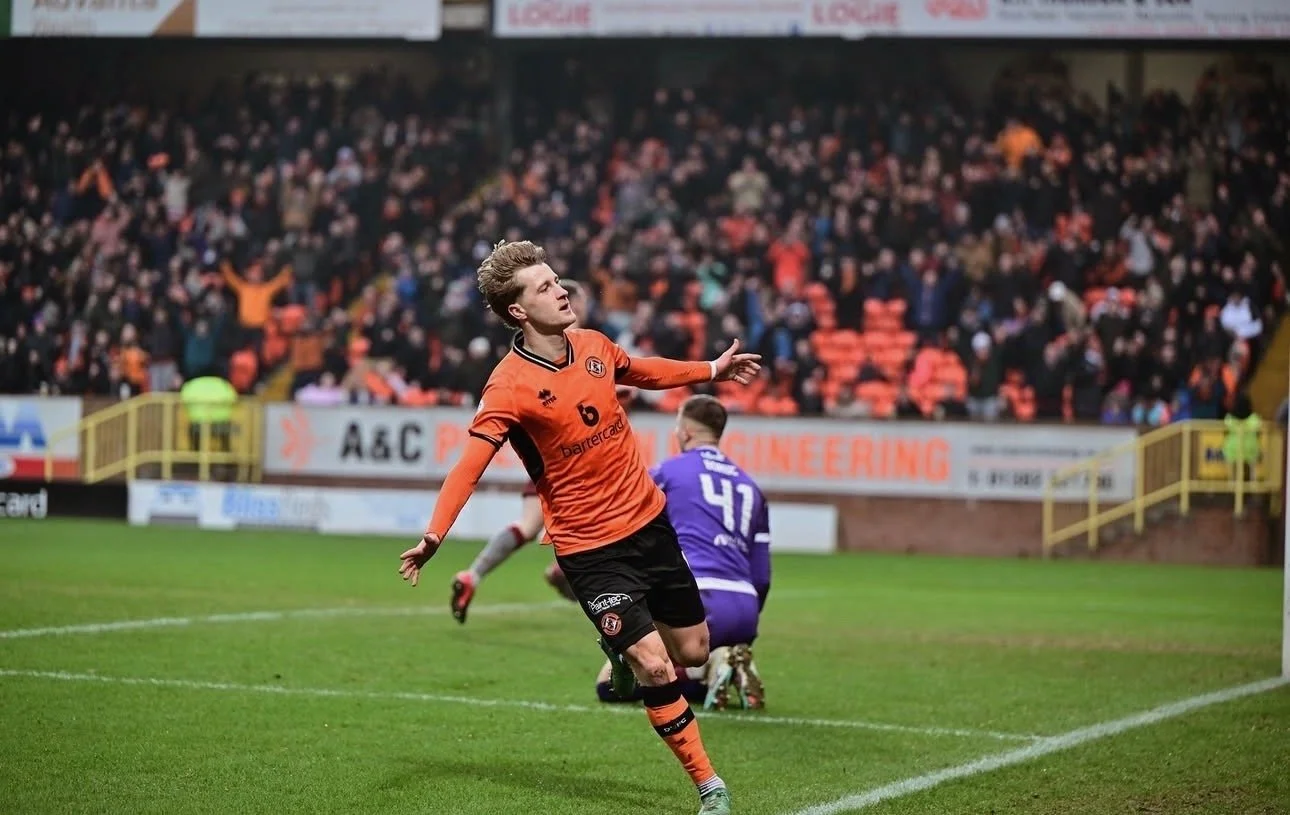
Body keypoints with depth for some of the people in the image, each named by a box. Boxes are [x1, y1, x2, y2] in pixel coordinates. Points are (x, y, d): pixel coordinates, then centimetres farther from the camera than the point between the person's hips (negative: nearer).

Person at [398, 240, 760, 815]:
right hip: (588, 547, -6)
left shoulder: (593, 346, 1)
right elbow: (470, 463, -28)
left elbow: (643, 372, 23)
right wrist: (434, 534, -40)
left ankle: (623, 656, 45)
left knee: (692, 652, 12)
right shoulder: (510, 387, -19)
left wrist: (712, 370, 29)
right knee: (654, 666, -13)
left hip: (648, 520, 6)